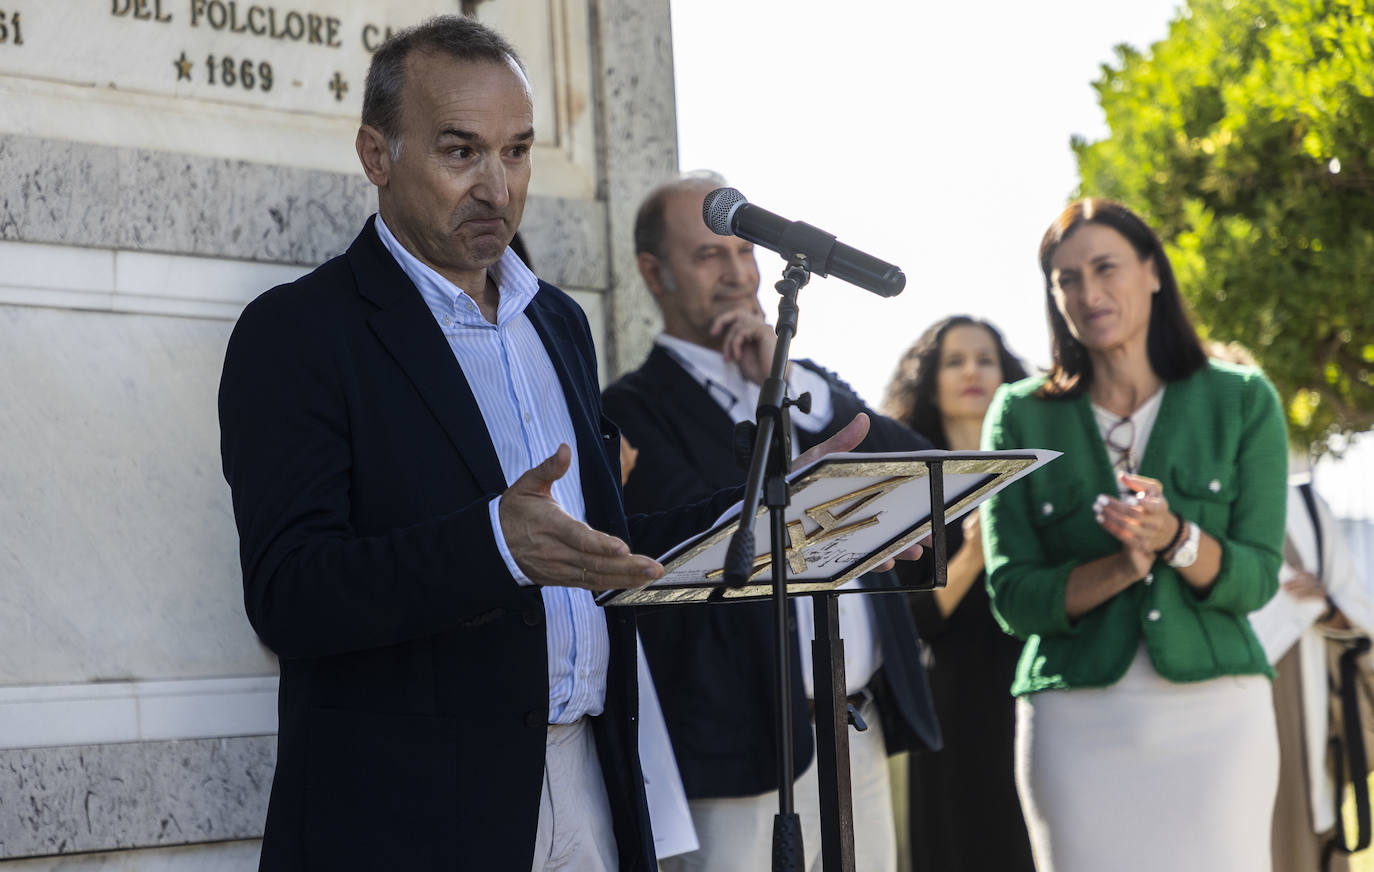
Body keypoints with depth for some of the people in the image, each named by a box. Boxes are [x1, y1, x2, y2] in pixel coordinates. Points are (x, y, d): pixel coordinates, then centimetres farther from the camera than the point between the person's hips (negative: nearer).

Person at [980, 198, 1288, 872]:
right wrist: (1118, 569, -16)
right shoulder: (1021, 418, 6)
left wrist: (1174, 538, -20)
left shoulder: (1243, 403, 5)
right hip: (1075, 718, 0)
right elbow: (1012, 599, 0)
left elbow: (1256, 578, 0)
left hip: (1213, 716, 0)